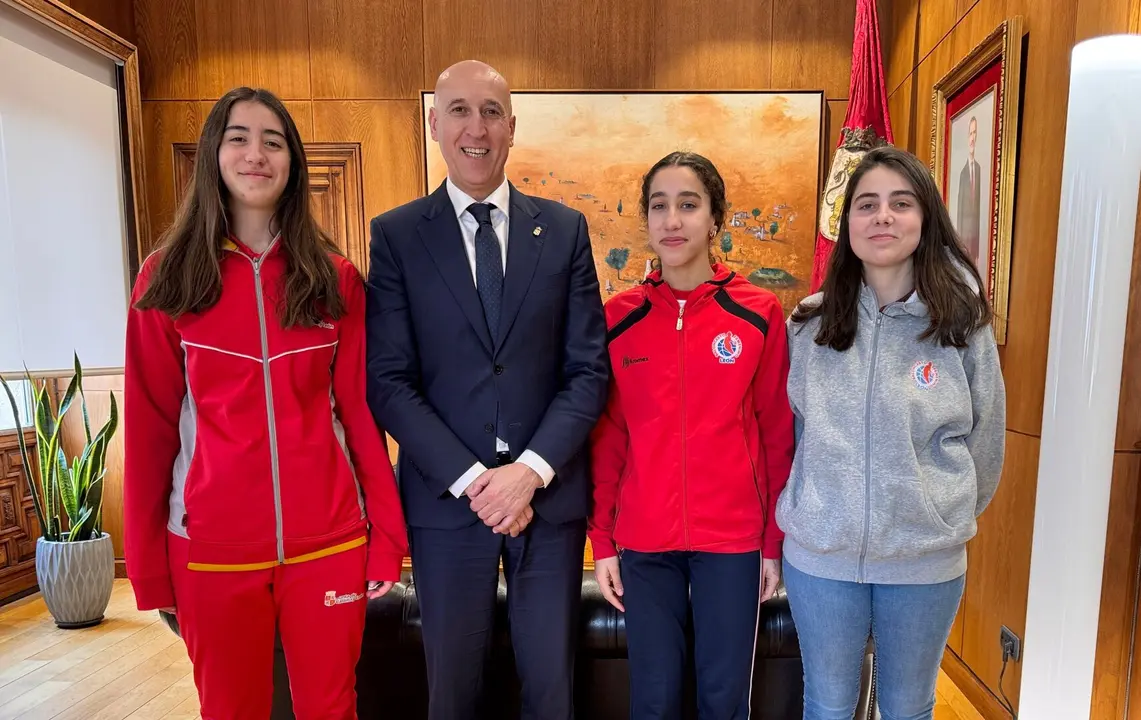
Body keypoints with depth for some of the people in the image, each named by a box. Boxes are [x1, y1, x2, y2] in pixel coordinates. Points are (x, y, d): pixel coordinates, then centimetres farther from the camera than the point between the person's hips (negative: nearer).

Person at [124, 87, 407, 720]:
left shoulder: (335, 278, 2)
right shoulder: (167, 279, 0)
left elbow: (359, 411, 1)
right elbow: (149, 428, 1)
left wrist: (388, 534, -1)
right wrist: (146, 562, 2)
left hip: (329, 543, 1)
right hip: (211, 550, 0)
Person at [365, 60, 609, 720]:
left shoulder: (565, 229, 3)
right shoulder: (396, 234, 0)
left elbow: (590, 369, -1)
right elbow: (389, 381, -5)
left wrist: (531, 470, -12)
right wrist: (471, 479, -13)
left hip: (551, 494, 1)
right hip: (446, 497, 0)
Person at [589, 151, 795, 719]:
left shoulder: (759, 314, -4)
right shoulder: (617, 318, -1)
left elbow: (777, 434, 0)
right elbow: (607, 437, 2)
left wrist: (775, 541, 2)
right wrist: (602, 541, 2)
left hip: (733, 540, 0)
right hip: (643, 542, 1)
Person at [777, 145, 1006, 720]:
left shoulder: (964, 324, -6)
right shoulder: (809, 324, -4)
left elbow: (984, 440, 4)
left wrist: (949, 517, 12)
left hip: (926, 562, 0)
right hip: (819, 554, 1)